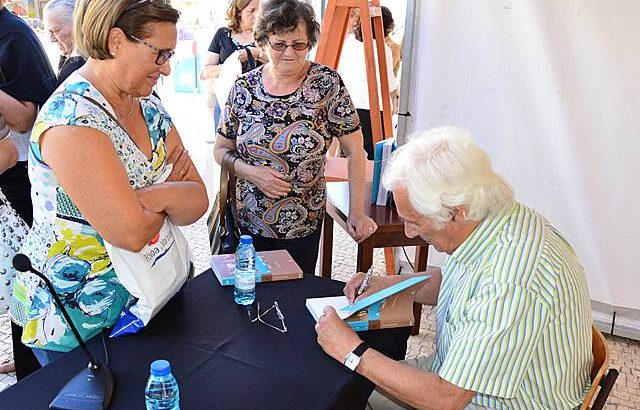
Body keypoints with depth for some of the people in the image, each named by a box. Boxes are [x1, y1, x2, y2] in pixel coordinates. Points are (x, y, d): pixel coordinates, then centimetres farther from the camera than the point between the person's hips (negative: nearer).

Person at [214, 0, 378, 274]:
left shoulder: (327, 83, -10)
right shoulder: (243, 88, -3)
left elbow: (355, 151, -7)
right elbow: (221, 150, 5)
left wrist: (357, 211, -11)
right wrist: (251, 172, -13)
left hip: (303, 227, -1)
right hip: (248, 223, 2)